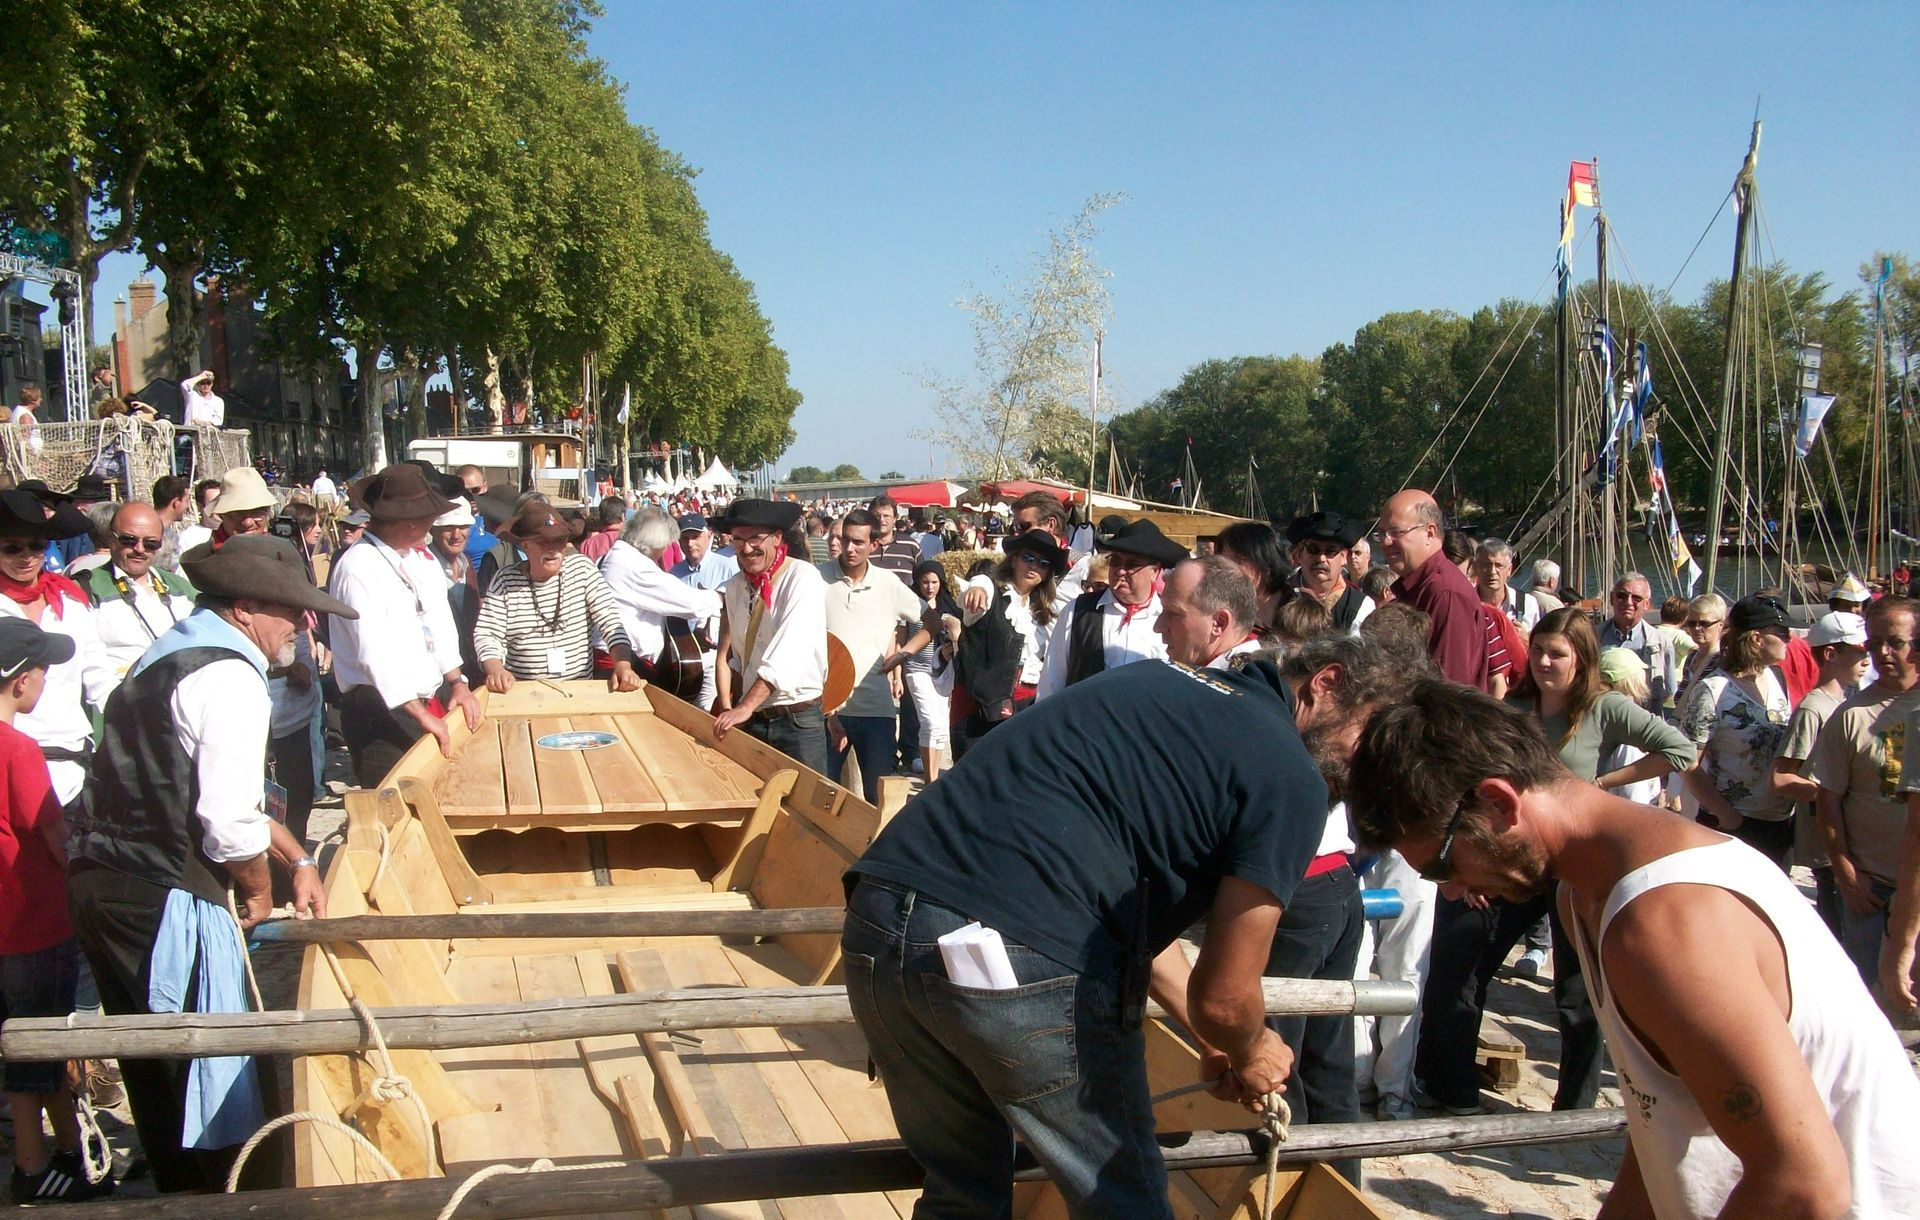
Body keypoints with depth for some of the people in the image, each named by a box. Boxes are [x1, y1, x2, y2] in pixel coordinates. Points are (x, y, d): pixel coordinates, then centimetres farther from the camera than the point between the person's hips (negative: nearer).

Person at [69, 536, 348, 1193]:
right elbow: (229, 823, -21)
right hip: (164, 903, -10)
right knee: (213, 1068, 3)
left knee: (155, 1072, 21)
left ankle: (177, 1189, 35)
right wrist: (259, 892, -2)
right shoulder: (230, 677, -16)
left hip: (100, 885, 10)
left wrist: (297, 858, 22)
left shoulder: (175, 653, 16)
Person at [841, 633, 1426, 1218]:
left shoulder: (1163, 681, 23)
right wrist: (1250, 1053, 25)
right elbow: (1223, 998, 1)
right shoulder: (1291, 780, -1)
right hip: (1019, 963, -8)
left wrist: (1213, 1040, 38)